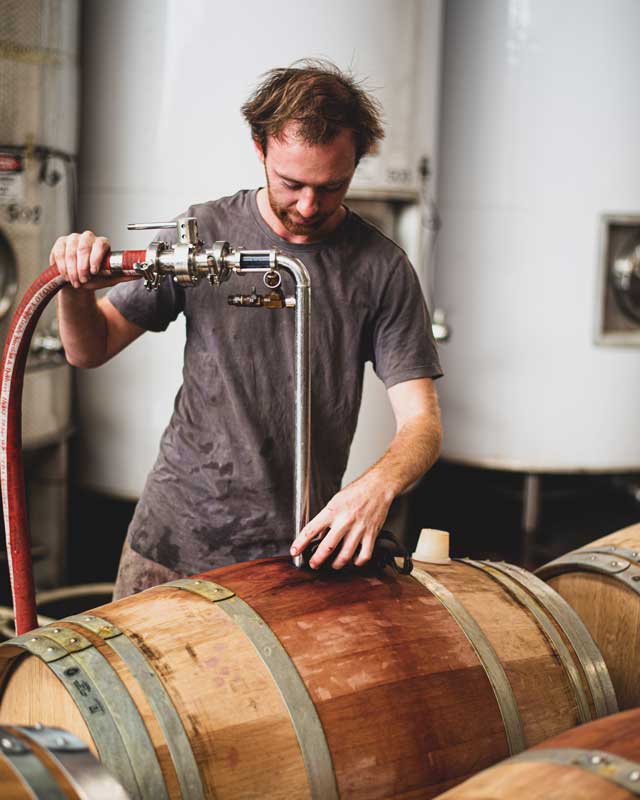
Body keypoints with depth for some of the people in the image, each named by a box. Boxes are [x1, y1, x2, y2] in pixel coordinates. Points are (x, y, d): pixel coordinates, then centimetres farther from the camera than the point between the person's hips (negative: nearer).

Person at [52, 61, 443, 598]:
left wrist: (377, 485, -30)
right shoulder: (202, 233, -2)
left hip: (298, 555, -1)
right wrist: (76, 289, -17)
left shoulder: (382, 268, -7)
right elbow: (90, 349, 5)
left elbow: (422, 423, -9)